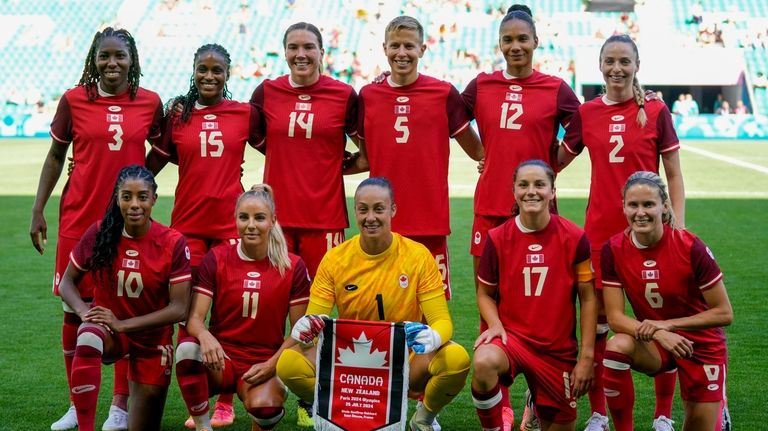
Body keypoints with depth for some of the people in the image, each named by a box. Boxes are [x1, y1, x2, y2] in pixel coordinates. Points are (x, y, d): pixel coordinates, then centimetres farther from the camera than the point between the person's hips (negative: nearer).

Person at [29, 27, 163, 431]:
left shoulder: (150, 103, 1)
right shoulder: (73, 100, 0)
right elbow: (55, 156, 6)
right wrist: (37, 211, 3)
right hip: (78, 219, 0)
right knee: (74, 309, 5)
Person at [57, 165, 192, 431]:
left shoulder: (173, 243, -14)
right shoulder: (99, 234, -10)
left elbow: (179, 309, -15)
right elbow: (67, 282, 2)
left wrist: (123, 324, -22)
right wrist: (83, 310, -20)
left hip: (153, 339, 0)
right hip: (108, 329, 0)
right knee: (88, 340, -38)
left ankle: (140, 391, 39)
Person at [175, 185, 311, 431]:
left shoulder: (293, 267, -1)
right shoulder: (216, 259, 0)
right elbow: (194, 318, -7)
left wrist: (271, 365, -12)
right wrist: (205, 336, -31)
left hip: (263, 364, -1)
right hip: (220, 358, 1)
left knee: (264, 407, -34)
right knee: (188, 348, -33)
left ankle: (275, 393, 5)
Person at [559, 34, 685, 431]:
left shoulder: (656, 112, 0)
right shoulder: (586, 114, 5)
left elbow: (674, 175, 1)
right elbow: (556, 162, 15)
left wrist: (678, 226, -6)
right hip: (599, 229, 2)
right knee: (595, 321, 5)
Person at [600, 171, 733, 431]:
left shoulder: (690, 247, -22)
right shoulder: (614, 250, -15)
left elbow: (724, 313, -17)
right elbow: (614, 317, -15)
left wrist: (667, 324, -24)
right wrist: (658, 334, -31)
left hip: (702, 346, -1)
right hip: (653, 343, 1)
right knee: (617, 347, -31)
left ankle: (715, 403, 37)